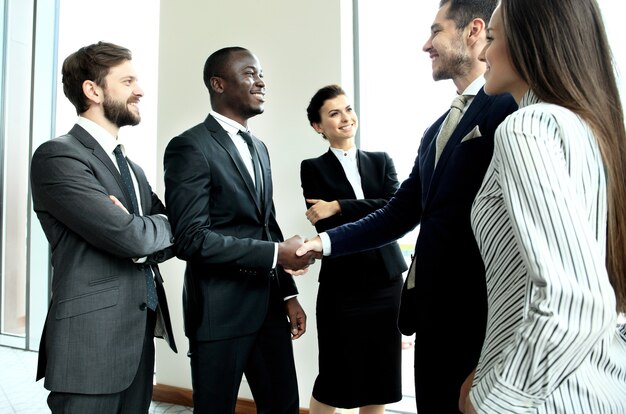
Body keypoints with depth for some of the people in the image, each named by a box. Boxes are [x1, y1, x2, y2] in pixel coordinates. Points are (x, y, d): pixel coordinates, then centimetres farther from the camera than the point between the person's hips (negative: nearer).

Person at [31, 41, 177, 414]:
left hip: (140, 337, 8)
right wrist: (164, 226, -1)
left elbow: (172, 239, 10)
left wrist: (137, 230, -11)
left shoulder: (131, 167, 16)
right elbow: (129, 237, -22)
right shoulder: (58, 156, -12)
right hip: (91, 343, -8)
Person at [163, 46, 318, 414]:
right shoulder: (190, 147, -11)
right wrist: (276, 254, -18)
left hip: (268, 306, 7)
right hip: (220, 311, -7)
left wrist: (288, 293, 12)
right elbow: (191, 238, -19)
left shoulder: (259, 148, 15)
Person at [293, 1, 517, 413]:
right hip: (434, 314, 8)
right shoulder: (436, 130, 17)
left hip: (480, 315, -8)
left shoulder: (510, 105, -10)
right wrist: (326, 241, 8)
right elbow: (399, 214, 16)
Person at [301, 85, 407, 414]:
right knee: (335, 379, 8)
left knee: (380, 377, 12)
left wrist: (339, 207, -14)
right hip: (341, 283, -3)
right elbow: (325, 226, -11)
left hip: (387, 279, 4)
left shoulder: (381, 161, 10)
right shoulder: (313, 168, 1)